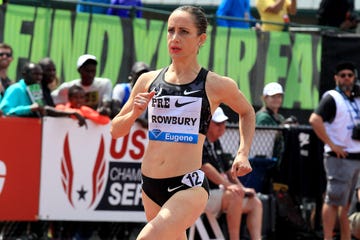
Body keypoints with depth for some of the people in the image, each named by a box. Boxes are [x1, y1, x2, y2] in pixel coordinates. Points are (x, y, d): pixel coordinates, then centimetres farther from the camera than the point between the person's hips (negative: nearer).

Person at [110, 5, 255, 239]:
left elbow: (247, 112, 19)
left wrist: (243, 154, 6)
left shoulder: (216, 85, -2)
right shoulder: (149, 80, 7)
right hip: (151, 185, 5)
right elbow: (115, 130, 13)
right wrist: (134, 114, -7)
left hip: (189, 186, -5)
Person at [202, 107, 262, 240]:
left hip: (219, 192, 10)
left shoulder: (216, 143, 18)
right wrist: (228, 185, -33)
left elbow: (227, 169, 25)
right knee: (235, 195, -31)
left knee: (255, 203, 4)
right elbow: (204, 166, -25)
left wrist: (242, 188, 15)